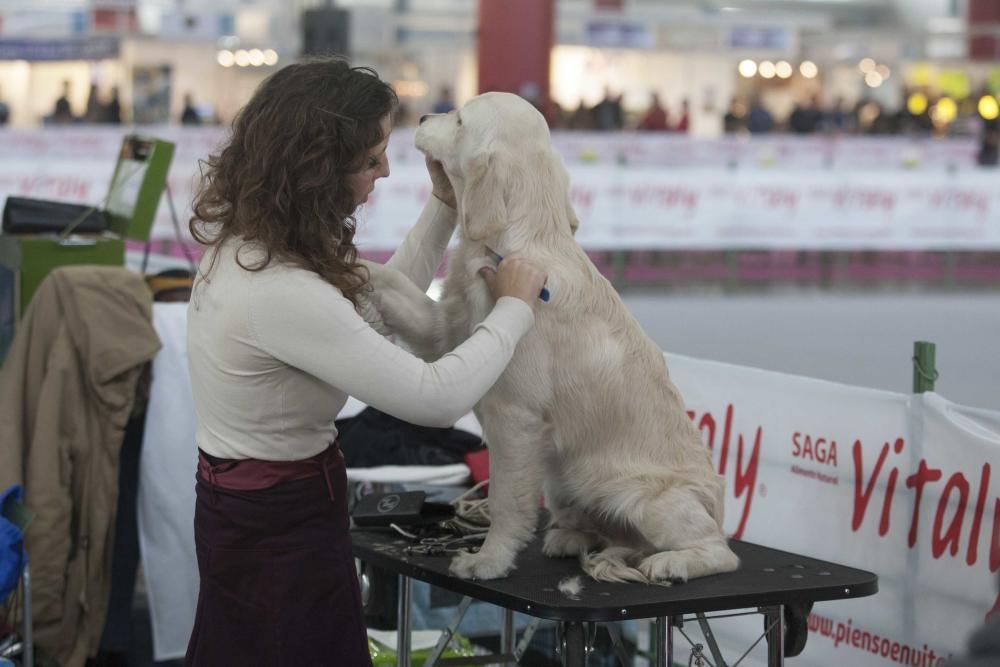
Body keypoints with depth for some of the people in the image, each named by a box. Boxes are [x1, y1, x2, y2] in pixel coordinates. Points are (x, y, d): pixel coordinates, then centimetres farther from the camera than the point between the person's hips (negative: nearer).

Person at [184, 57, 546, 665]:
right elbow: (436, 398, -28)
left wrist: (444, 207, 10)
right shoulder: (283, 292, -31)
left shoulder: (248, 243, -2)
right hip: (281, 530, -10)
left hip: (242, 513, 10)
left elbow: (374, 305, 14)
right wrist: (514, 308, -13)